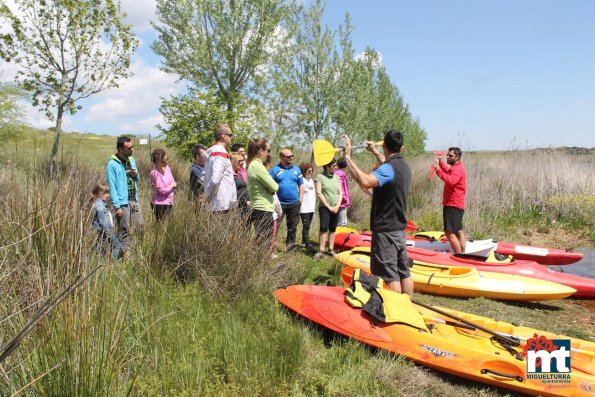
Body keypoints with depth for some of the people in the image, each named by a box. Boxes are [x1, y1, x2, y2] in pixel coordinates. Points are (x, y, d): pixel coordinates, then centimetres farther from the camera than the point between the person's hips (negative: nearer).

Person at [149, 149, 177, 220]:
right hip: (160, 204, -7)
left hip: (169, 202, 7)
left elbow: (173, 181, 15)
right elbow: (162, 190, -19)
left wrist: (174, 185, -6)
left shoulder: (166, 167, 4)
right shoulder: (155, 173, -18)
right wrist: (171, 186, -5)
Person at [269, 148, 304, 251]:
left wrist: (300, 199, 6)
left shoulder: (296, 169, 8)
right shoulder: (275, 170, -3)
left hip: (294, 203, 4)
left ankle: (290, 245, 24)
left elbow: (301, 184, 13)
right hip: (279, 203, -3)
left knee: (293, 226, 12)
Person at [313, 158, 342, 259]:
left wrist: (337, 206, -5)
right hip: (324, 207, -5)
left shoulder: (337, 177, 10)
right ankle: (321, 251, -9)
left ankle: (331, 249, 14)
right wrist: (329, 206, -11)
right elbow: (318, 193, -10)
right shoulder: (320, 176, -5)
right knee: (324, 228, -12)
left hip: (335, 208, 5)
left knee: (333, 229, 7)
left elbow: (340, 193, 9)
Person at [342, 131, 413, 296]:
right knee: (403, 272, 16)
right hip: (400, 228, 9)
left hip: (385, 230, -9)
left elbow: (365, 182, -39)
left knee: (389, 276, -2)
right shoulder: (403, 166, 9)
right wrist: (375, 152, 45)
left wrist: (348, 157, -32)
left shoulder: (388, 168, -20)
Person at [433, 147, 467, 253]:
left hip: (453, 205, -11)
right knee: (458, 231, 15)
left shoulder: (457, 169, -14)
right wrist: (441, 162, 25)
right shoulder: (456, 167, 18)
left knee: (450, 232, -14)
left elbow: (451, 181, -34)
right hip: (457, 205, 11)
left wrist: (438, 170, -38)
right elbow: (448, 172, 39)